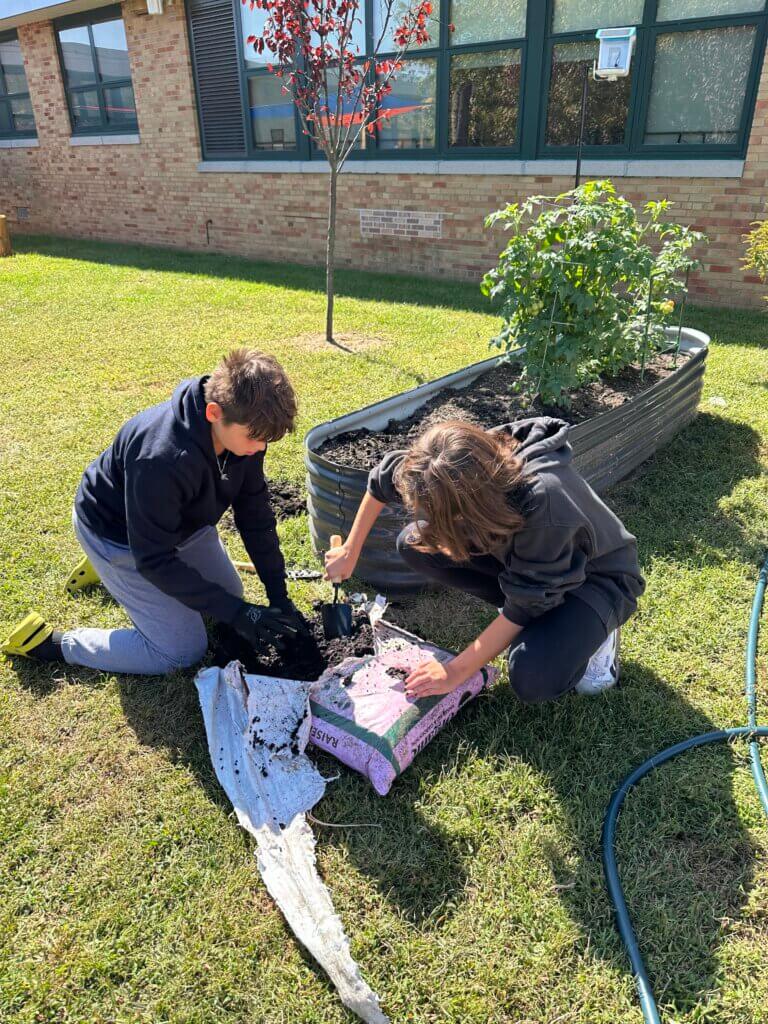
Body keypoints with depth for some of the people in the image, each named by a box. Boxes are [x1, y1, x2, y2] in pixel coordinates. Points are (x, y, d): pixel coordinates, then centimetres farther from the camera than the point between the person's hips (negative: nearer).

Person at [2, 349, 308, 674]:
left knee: (229, 592, 19)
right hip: (119, 534, -7)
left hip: (180, 520, 7)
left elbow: (255, 512, -10)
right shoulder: (162, 459, -42)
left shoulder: (243, 429, -21)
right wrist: (237, 614, -32)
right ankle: (53, 644, 7)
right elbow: (154, 559, -32)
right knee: (183, 651, -7)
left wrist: (278, 595, -12)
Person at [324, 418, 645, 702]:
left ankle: (594, 634, 1)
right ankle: (517, 614, 4)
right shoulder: (468, 459, -25)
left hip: (598, 576, -6)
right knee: (414, 544, -12)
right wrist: (350, 552, 1)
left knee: (533, 679, -33)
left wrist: (455, 671, -21)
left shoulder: (545, 504, -42)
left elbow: (524, 608, -29)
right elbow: (385, 476, -5)